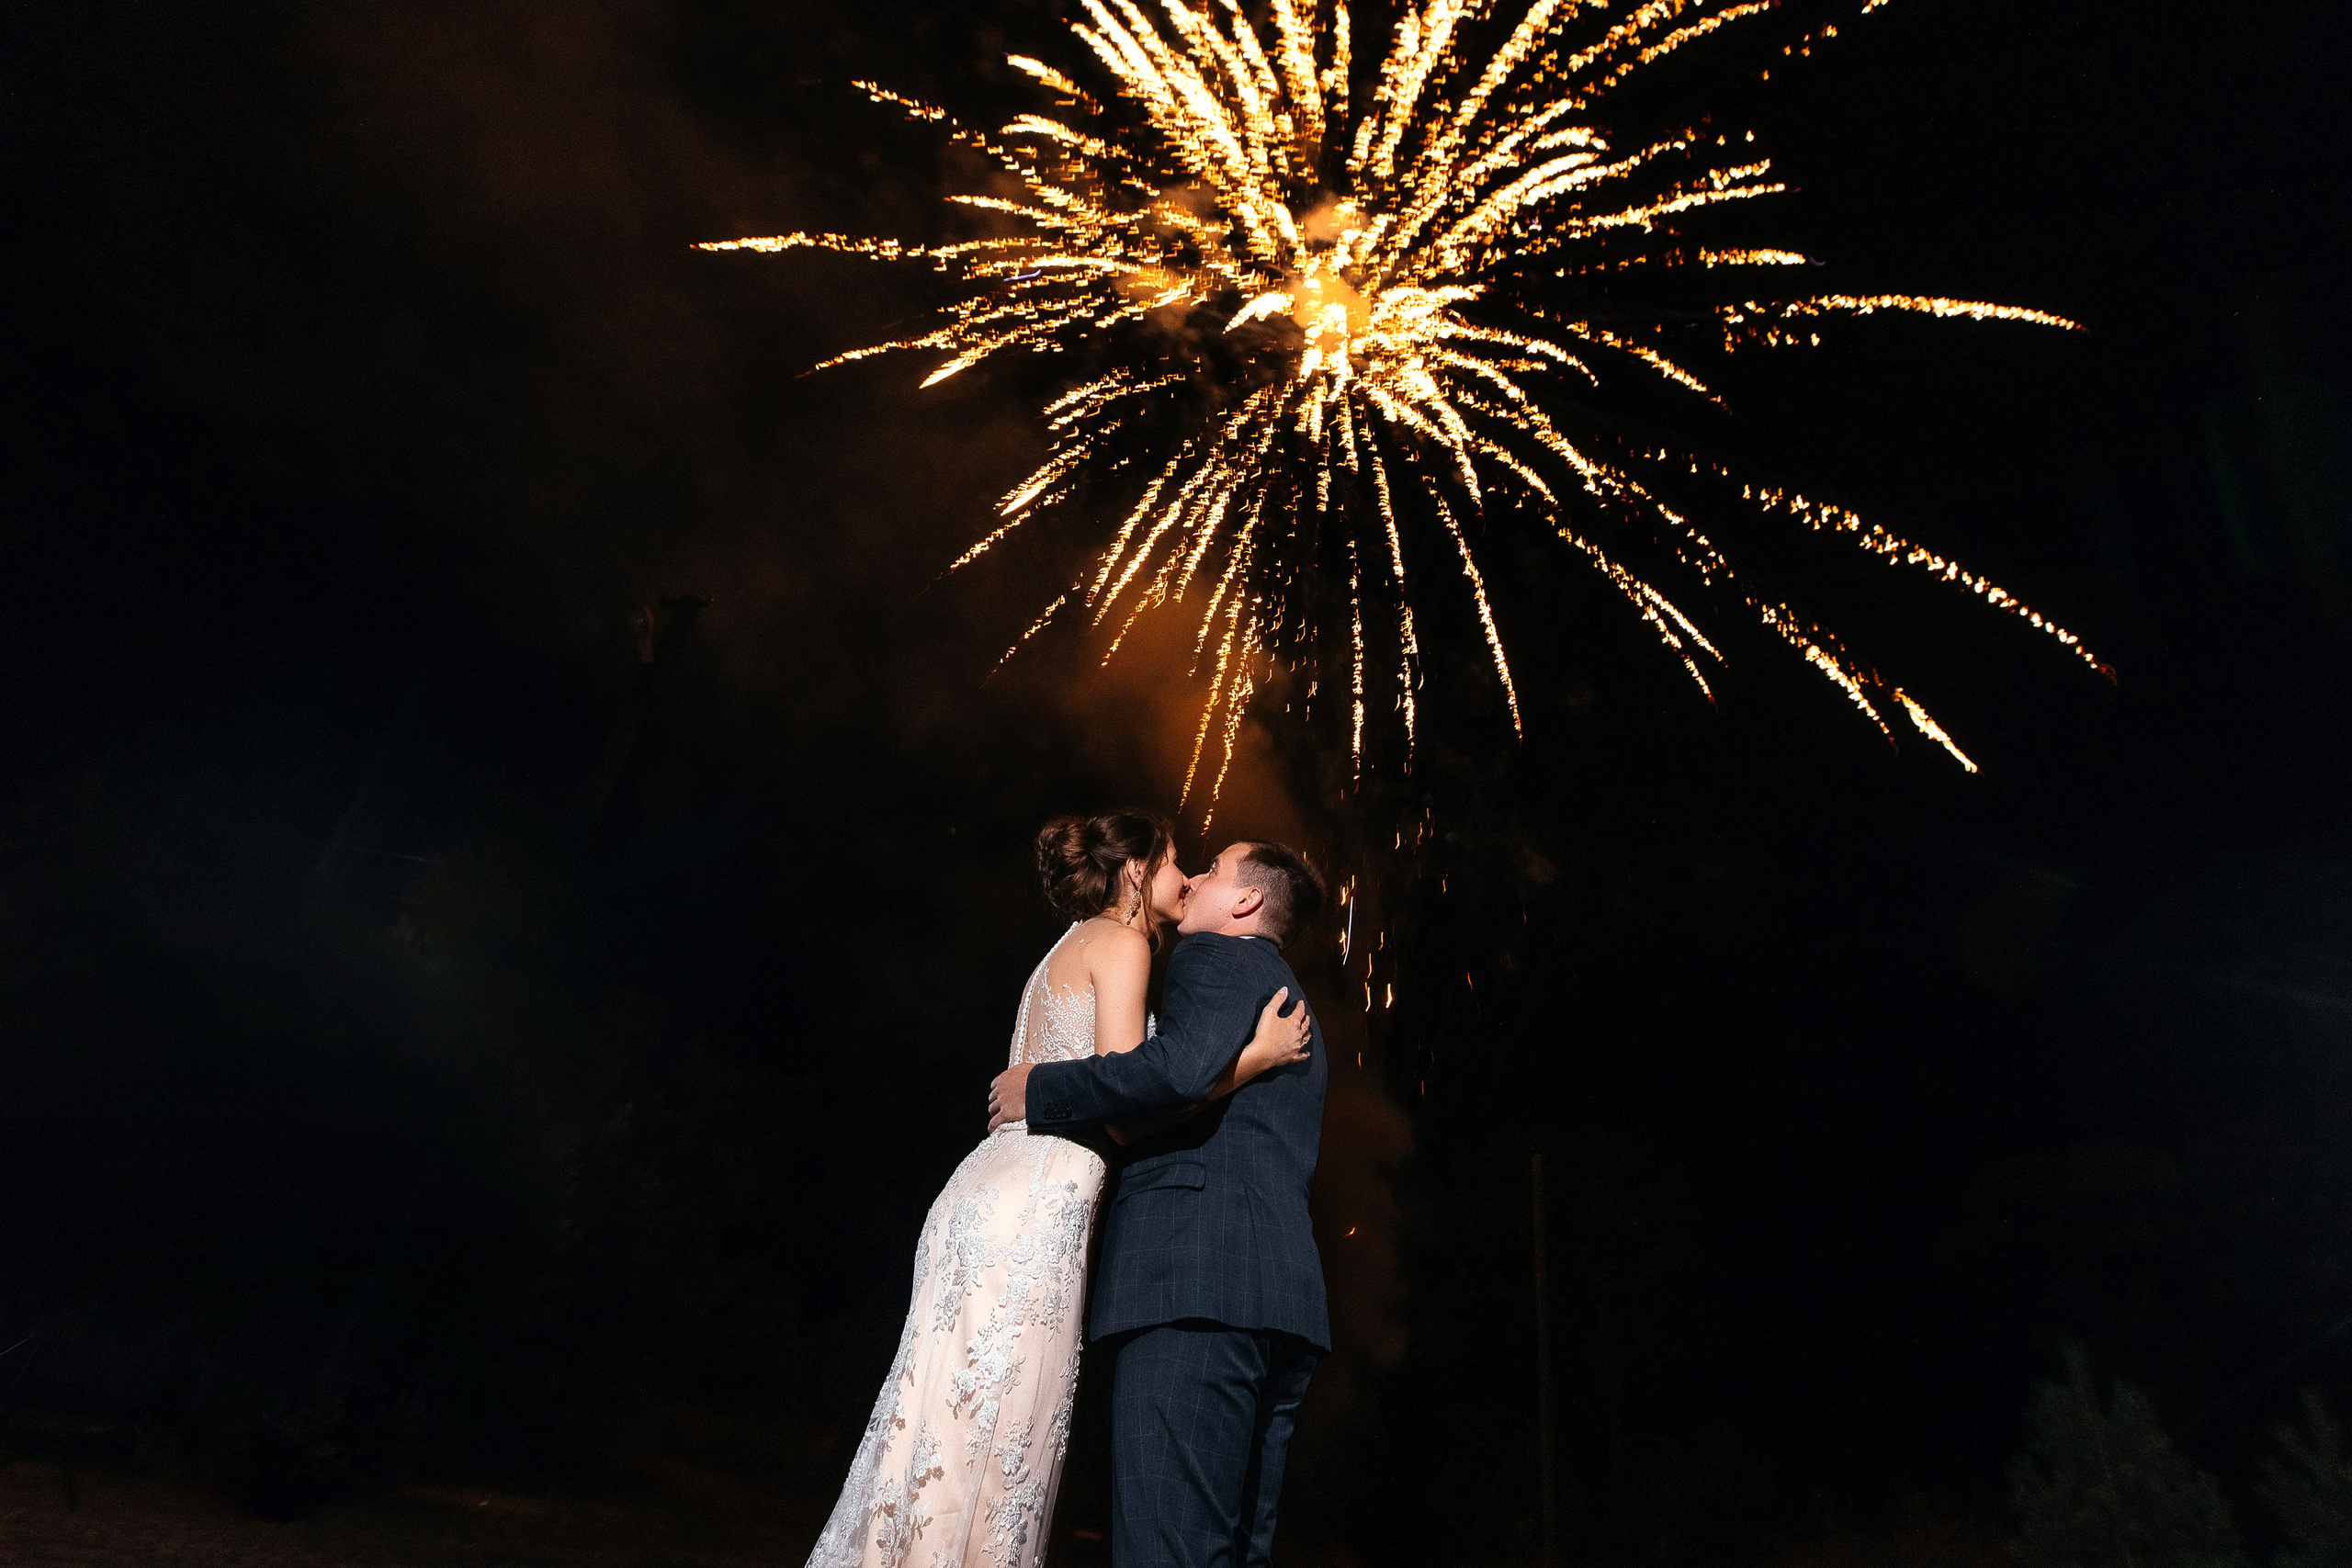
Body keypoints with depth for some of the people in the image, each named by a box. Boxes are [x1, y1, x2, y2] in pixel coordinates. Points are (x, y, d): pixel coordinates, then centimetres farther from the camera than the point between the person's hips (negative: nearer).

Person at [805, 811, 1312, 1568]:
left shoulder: (1074, 949, 24)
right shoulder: (1120, 942, -3)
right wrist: (1260, 1053, -8)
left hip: (995, 1193, 9)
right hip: (1033, 1211, -9)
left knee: (959, 1430, 9)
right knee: (989, 1439, -6)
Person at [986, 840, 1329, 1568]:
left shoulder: (1216, 956, 2)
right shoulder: (1291, 1002, 32)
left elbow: (1181, 1069, -16)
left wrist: (1038, 1090, -5)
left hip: (1197, 1276, -10)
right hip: (1282, 1289, 10)